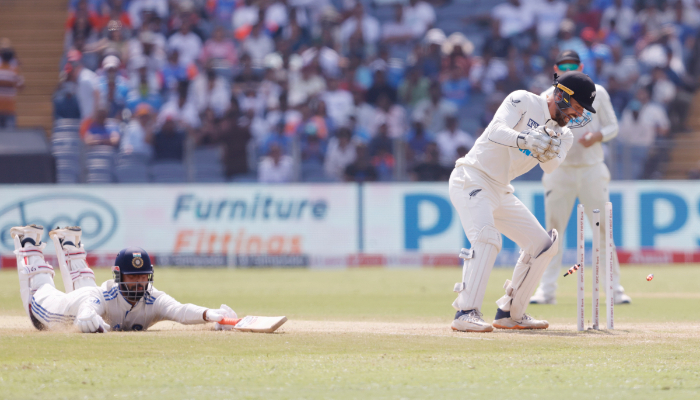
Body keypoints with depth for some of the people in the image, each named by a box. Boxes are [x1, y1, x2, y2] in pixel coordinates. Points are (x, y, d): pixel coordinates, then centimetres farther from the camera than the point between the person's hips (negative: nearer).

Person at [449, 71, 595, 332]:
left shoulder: (563, 135, 9)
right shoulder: (523, 101, -9)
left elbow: (551, 167, -10)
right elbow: (496, 131, -25)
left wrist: (548, 152, -33)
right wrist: (523, 140, -44)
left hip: (501, 192, 9)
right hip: (472, 180, -9)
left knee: (543, 244, 10)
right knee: (487, 237, -30)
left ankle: (510, 313, 17)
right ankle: (466, 313, -34)